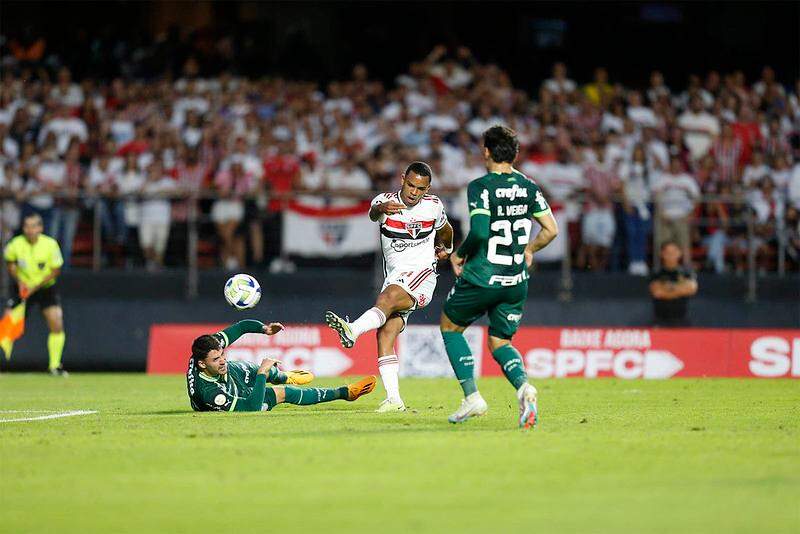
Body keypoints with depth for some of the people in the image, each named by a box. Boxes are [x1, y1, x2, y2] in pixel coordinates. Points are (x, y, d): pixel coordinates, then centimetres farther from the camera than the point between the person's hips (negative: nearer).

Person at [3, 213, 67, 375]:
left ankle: (55, 366, 1)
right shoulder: (15, 245, -15)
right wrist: (19, 281, -12)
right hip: (24, 288, 1)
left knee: (57, 325, -12)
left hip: (46, 287, -1)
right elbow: (10, 263, 4)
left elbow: (55, 271, -10)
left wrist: (35, 287, -19)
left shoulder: (50, 244, -18)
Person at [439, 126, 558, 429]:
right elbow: (551, 229, 5)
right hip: (516, 282, 5)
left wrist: (459, 255, -4)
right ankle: (523, 386, -15)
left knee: (450, 326, 19)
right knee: (499, 342, 18)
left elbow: (479, 232, -22)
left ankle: (472, 397, 7)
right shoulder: (528, 187, 5)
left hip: (481, 278, -5)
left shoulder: (480, 187, -12)